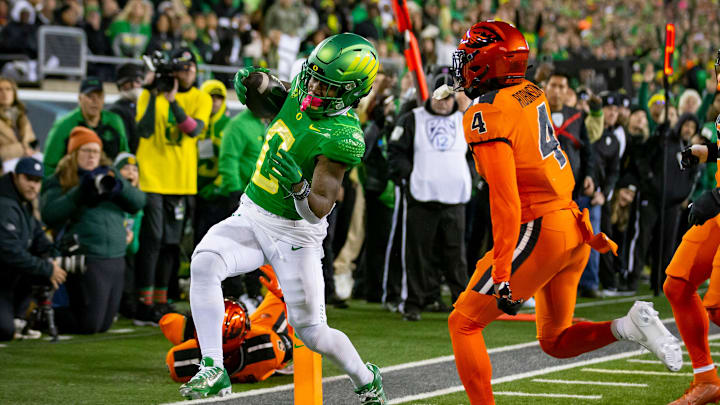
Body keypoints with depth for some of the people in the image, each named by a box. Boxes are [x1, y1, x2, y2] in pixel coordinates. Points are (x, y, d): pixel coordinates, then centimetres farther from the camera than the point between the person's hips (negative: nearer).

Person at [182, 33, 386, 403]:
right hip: (251, 215, 6)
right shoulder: (301, 90, -4)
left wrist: (300, 189, -43)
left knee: (310, 332, 3)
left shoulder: (343, 138, -24)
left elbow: (320, 209, -22)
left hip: (295, 232, -6)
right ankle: (213, 370, -22)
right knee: (204, 262, -23)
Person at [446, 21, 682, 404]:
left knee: (463, 324, 4)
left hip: (538, 231, -8)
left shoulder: (486, 115, -15)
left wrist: (502, 274, -22)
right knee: (555, 341, 19)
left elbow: (505, 198, -21)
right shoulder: (533, 94, 9)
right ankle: (630, 325, -1)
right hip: (573, 228, 8)